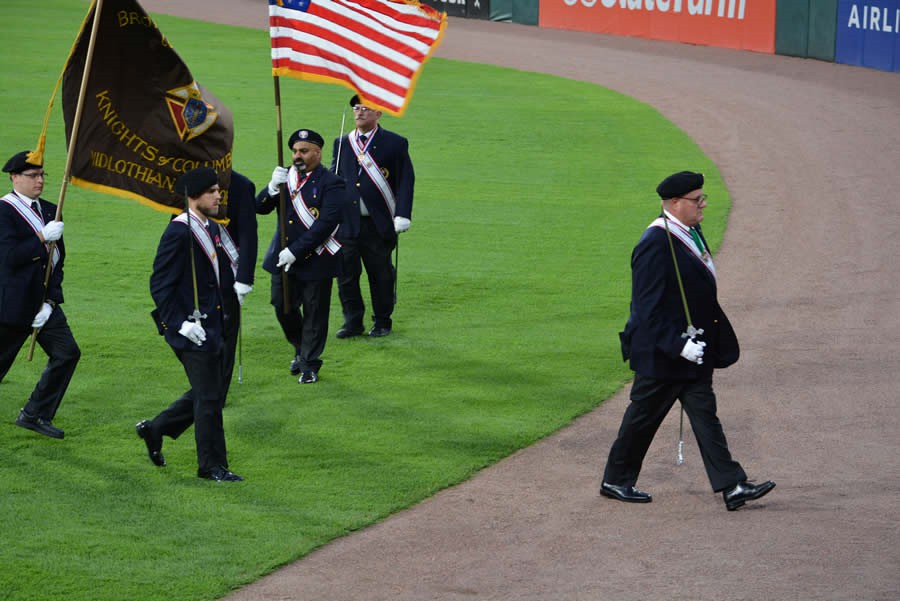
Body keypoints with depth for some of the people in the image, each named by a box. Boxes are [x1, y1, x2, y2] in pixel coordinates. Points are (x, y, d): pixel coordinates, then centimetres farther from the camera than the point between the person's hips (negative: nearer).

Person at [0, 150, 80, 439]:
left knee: (67, 353, 0)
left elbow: (57, 260, 8)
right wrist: (43, 238, -22)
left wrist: (50, 302, -3)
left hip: (43, 301, 7)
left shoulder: (49, 211, 9)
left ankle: (35, 415, 9)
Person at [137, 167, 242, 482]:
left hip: (212, 328, 9)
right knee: (209, 397, -2)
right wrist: (182, 323, -20)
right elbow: (160, 285, -18)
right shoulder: (179, 232, -17)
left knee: (210, 394, 17)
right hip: (191, 330, -9)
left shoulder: (213, 230, 10)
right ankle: (212, 465, 10)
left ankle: (155, 429, 31)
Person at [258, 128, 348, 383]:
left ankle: (310, 364, 16)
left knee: (314, 313, 3)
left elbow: (326, 225, -20)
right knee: (283, 306, 11)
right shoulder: (286, 176, 7)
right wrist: (273, 188, -19)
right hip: (283, 256, 5)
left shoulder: (331, 184, -12)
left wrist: (295, 252, -22)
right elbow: (260, 208, 2)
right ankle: (300, 349, 35)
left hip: (315, 260, -5)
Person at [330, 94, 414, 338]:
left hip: (379, 225, -3)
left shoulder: (396, 144, 0)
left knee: (381, 275, 5)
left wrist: (402, 215, -13)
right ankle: (353, 322, 12)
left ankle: (382, 322, 19)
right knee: (346, 274, 2)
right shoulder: (342, 143, 11)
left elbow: (406, 181, -3)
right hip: (347, 224, 3)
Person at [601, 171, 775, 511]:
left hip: (694, 349, 9)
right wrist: (679, 345, -26)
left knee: (705, 415, 4)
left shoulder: (691, 233, 10)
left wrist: (712, 343, 21)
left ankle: (732, 486, 0)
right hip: (660, 353, -9)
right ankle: (616, 480, 21)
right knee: (644, 416, 5)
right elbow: (648, 307, -23)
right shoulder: (655, 244, -21)